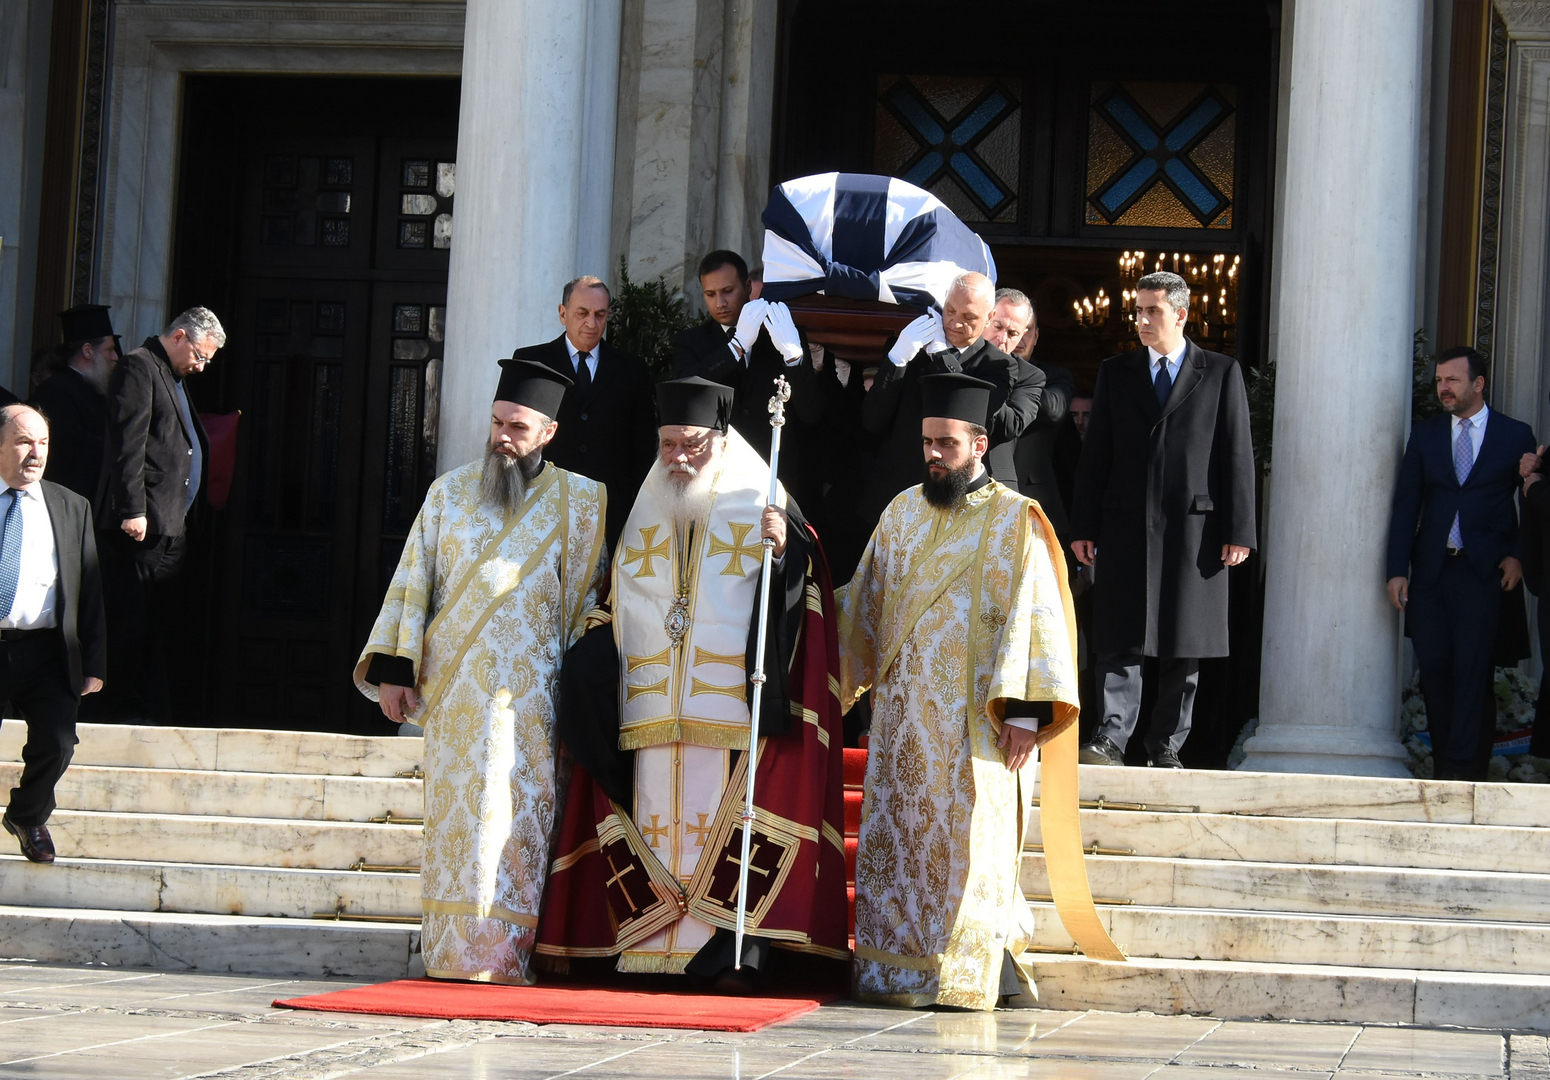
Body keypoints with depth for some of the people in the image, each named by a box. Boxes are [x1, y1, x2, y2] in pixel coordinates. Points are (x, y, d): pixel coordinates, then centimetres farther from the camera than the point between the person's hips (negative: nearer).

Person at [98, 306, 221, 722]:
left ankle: (157, 714, 10)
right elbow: (128, 444, -14)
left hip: (169, 527, 10)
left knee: (159, 626, 9)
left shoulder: (174, 378, 25)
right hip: (143, 524, -10)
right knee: (133, 625, -7)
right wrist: (132, 510, -20)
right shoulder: (138, 367, -6)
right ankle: (131, 714, -5)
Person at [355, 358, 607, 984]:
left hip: (528, 691, -2)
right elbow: (414, 583, 10)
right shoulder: (449, 492, 11)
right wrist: (396, 669, 1)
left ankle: (504, 955, -5)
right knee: (454, 813, 1)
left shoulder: (580, 501, 6)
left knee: (514, 814, -8)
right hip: (454, 688, 2)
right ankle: (455, 951, 6)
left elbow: (585, 602, 7)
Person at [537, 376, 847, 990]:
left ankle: (731, 955, -9)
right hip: (651, 706, 4)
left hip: (733, 706, -4)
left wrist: (784, 553, -23)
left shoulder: (762, 506, 4)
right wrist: (594, 664, 11)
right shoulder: (645, 513, 18)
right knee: (657, 819, 0)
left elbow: (800, 597, -4)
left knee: (727, 820, -9)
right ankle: (653, 947, 2)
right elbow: (618, 606, 24)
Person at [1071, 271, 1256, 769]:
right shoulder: (1115, 373, 12)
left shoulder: (1221, 373, 6)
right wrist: (1084, 526, 2)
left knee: (1184, 644, 3)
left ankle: (1166, 744, 10)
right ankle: (1112, 737, -4)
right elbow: (1094, 453, 10)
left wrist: (1238, 530, -5)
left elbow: (1237, 454, 2)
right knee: (1119, 636, -4)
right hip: (1126, 524, 1)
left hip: (1193, 524, -1)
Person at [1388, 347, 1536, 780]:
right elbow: (1405, 505, 7)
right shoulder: (1424, 435, 11)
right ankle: (1446, 759, 10)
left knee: (1471, 668, -8)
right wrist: (1397, 570, 0)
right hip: (1430, 570, 3)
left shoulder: (1516, 435, 4)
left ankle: (1462, 767, -9)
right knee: (1433, 668, 1)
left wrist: (1517, 556, -5)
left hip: (1483, 571, -3)